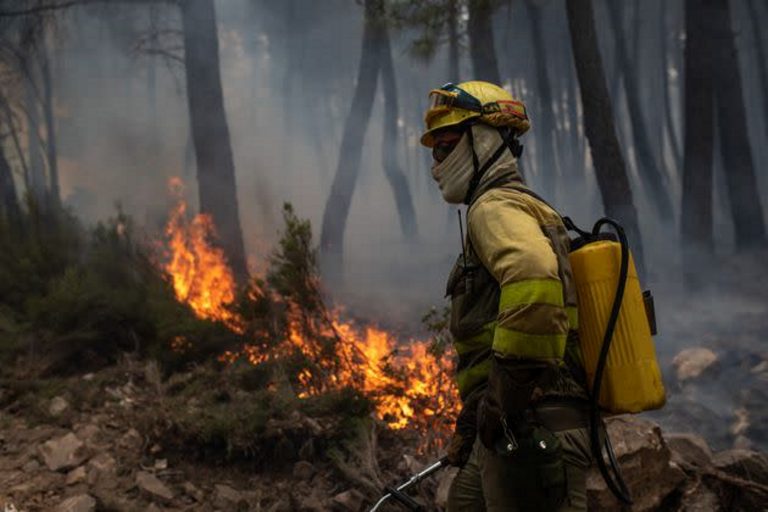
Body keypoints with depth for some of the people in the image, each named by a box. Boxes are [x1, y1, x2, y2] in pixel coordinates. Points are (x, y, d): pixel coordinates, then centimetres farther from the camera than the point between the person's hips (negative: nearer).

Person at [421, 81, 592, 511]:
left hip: (529, 430, -10)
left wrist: (503, 400, -25)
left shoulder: (497, 206, -8)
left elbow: (534, 280, -31)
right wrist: (470, 425, 28)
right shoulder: (527, 210, 24)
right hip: (506, 433, 10)